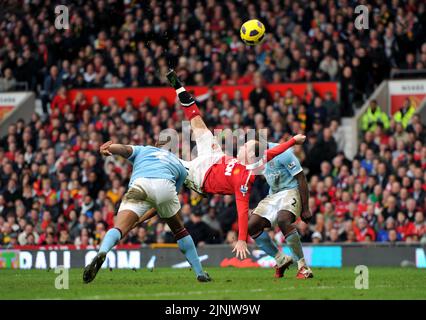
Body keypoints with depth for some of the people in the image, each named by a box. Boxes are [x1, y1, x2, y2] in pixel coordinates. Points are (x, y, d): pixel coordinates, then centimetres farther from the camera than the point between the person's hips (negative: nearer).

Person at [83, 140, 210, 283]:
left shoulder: (142, 150, 37)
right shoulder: (179, 165, 40)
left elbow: (124, 149, 12)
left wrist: (106, 149, -10)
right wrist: (140, 220, 36)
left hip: (139, 184, -2)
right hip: (166, 186, 2)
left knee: (118, 229, -12)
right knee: (179, 229, 27)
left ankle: (102, 252, -44)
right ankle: (200, 273, 30)